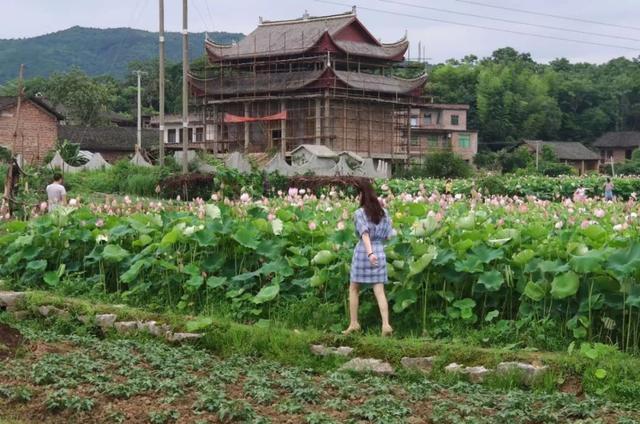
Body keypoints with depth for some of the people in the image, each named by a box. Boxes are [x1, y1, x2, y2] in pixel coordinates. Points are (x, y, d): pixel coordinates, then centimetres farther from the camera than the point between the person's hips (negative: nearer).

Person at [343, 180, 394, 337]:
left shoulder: (360, 213, -8)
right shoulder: (383, 212, 7)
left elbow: (365, 234, -22)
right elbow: (388, 235, 9)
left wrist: (369, 252, -32)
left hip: (363, 251, -4)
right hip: (379, 251, 4)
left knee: (353, 289, 13)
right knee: (379, 291, 2)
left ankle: (353, 323, 14)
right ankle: (386, 324, -11)